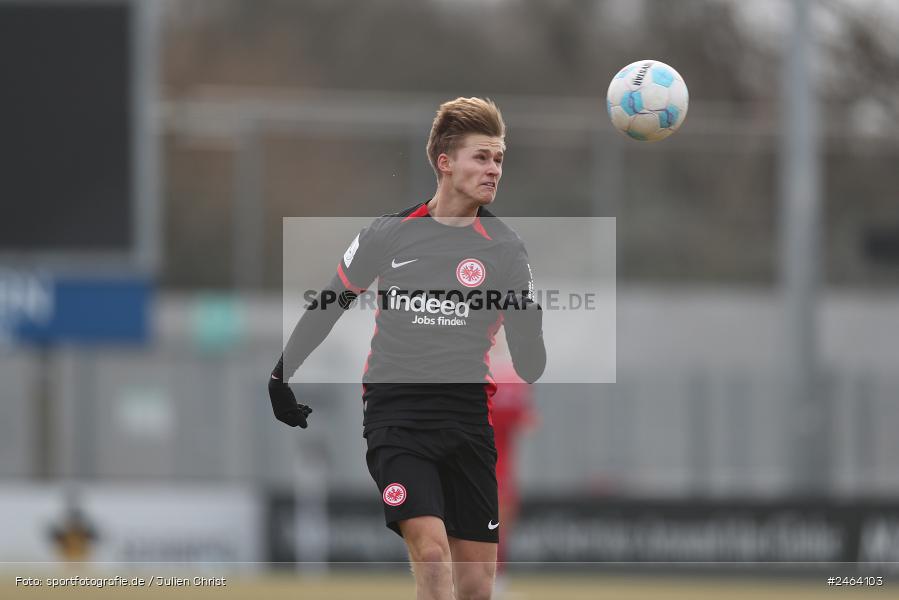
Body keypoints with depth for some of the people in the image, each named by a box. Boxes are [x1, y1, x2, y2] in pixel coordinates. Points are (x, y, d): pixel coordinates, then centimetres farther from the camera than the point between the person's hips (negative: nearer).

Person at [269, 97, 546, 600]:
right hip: (395, 415, -2)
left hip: (468, 419, 2)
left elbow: (529, 359, 2)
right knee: (432, 554, -21)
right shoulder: (389, 234, 2)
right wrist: (281, 376, 16)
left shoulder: (504, 247, 3)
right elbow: (328, 305, 16)